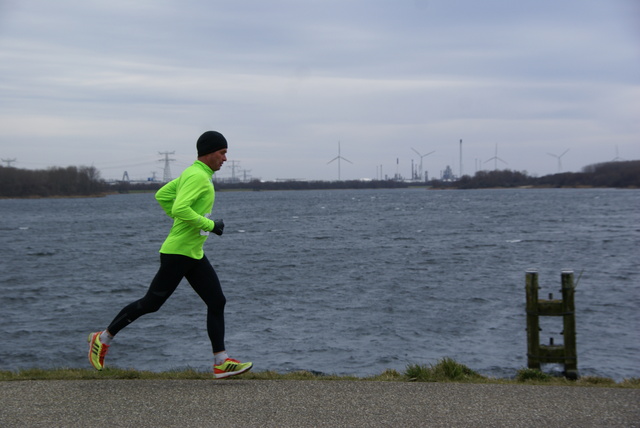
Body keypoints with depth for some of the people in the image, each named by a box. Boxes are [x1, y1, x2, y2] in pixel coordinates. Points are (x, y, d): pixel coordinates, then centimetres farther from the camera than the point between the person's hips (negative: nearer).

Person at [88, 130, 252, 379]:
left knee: (217, 302, 3)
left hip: (194, 255, 10)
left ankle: (221, 363, 4)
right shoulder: (197, 176, -16)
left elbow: (161, 195, 22)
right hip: (178, 253, -10)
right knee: (151, 303, -2)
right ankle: (103, 339, 13)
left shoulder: (193, 173, 15)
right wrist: (210, 225, -19)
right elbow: (180, 209, -29)